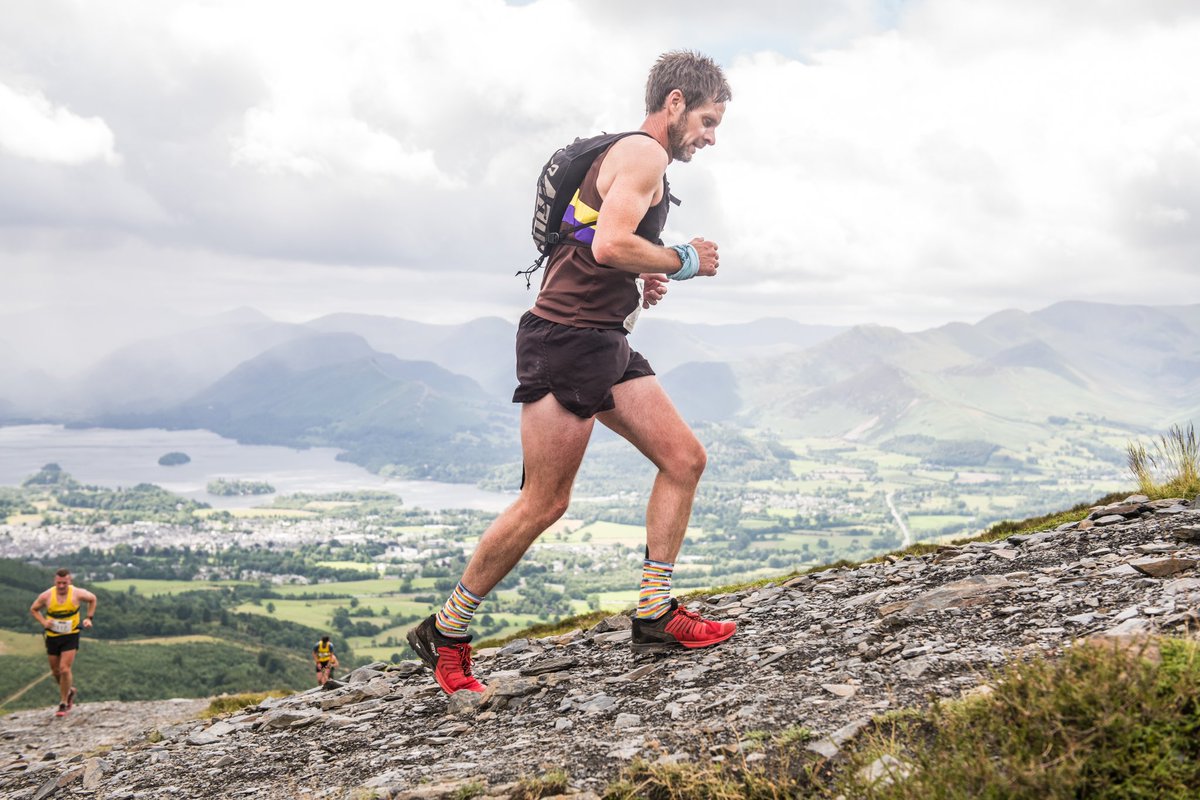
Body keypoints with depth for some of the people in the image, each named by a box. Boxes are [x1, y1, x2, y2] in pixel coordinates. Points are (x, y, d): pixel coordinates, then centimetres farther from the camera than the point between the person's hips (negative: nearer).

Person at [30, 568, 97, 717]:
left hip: (71, 637, -3)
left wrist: (89, 618, 0)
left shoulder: (78, 594, -13)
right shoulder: (46, 596, -10)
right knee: (56, 671, 13)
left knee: (65, 669, -14)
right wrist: (43, 622, -10)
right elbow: (33, 609, 7)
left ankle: (63, 704, 0)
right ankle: (69, 690, 42)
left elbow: (92, 599, 8)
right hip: (52, 637, 3)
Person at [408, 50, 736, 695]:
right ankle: (445, 632, 6)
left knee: (685, 458, 3)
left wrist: (637, 285, 16)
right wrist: (682, 261, -10)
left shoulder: (635, 161, 23)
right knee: (544, 503, -7)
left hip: (605, 344, 11)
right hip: (566, 339, -10)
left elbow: (592, 253, 29)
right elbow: (609, 244, -25)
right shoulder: (643, 153, -9)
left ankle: (654, 616, 6)